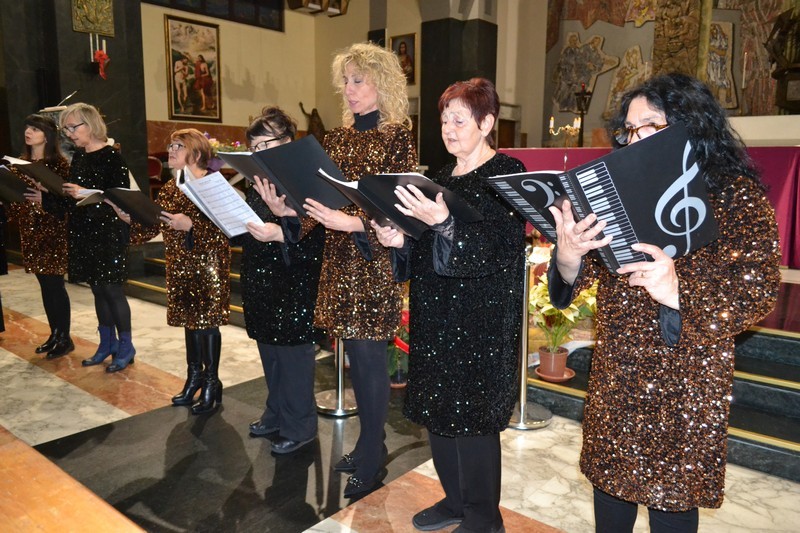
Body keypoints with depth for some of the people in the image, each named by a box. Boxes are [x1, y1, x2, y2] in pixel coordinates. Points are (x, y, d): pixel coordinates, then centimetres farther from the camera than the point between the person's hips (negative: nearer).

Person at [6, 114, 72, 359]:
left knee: (54, 284, -3)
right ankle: (54, 334, 22)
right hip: (30, 231, 7)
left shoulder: (58, 164, -7)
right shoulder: (22, 163, 13)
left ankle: (65, 338, 8)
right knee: (45, 284, 12)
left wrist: (45, 199, -27)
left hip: (52, 230, -7)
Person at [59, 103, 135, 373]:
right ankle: (107, 343, 26)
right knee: (98, 289, 14)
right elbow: (72, 193, 17)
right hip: (82, 231, 7)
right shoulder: (78, 156, 11)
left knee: (111, 289, -1)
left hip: (108, 231, -7)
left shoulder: (111, 156, -11)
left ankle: (125, 347, 12)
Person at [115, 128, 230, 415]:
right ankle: (194, 374, 28)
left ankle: (212, 382, 12)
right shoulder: (170, 188, 11)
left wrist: (190, 225, -29)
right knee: (189, 318, 14)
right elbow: (152, 226, 7)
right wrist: (130, 218, -9)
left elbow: (221, 227, -20)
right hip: (180, 263, 7)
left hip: (208, 263, -7)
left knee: (206, 320, -1)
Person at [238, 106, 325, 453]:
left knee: (293, 354, 1)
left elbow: (314, 236, -21)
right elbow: (245, 231, 15)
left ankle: (299, 426, 17)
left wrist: (280, 234, -35)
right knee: (269, 352, 18)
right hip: (260, 282, 8)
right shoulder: (257, 182, 12)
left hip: (293, 287, -8)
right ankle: (276, 415, 35)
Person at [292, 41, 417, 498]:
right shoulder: (337, 138, 12)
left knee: (370, 357, -1)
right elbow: (321, 195, 10)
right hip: (340, 259, 6)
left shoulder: (398, 137, -6)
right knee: (356, 356, 13)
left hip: (376, 260, -6)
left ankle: (371, 462, 15)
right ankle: (371, 445, 30)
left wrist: (353, 223, -27)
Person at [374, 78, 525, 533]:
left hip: (481, 320, -7)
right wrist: (400, 240, -3)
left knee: (473, 418, 1)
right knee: (437, 409, 14)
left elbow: (495, 249, -20)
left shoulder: (506, 173, -8)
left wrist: (444, 223, -33)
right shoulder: (443, 176, 14)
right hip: (435, 313, 8)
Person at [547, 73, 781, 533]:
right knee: (610, 478, 15)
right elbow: (585, 273, 0)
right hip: (616, 371, 4)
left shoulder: (738, 196, -5)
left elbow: (760, 292, -14)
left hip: (688, 380, -3)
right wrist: (568, 258, -24)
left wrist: (678, 290, -31)